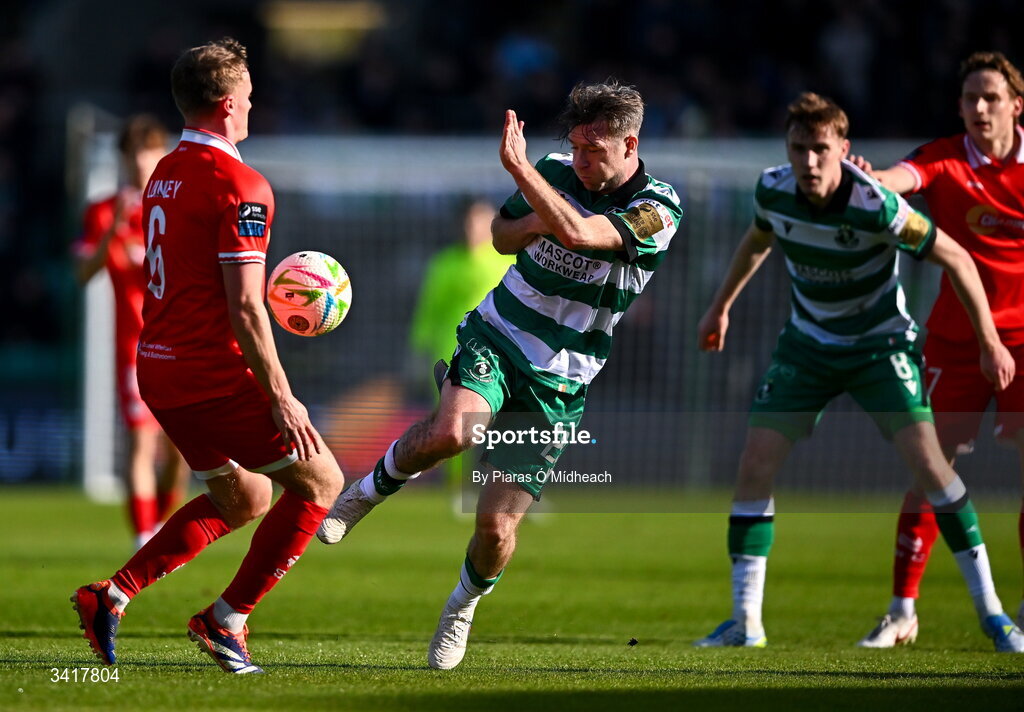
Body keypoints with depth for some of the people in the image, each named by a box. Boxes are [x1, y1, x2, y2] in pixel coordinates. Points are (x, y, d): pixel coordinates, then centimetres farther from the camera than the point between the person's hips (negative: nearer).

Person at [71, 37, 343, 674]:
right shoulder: (240, 186, -16)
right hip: (216, 375, -9)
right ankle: (227, 619, 4)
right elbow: (244, 307, -21)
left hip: (158, 370, 9)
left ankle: (113, 596, 12)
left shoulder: (163, 175, 11)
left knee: (245, 497, 23)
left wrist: (265, 284, 22)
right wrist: (280, 397, -17)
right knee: (320, 481, 6)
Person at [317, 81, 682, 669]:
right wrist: (532, 224, -6)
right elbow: (502, 234, 17)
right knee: (449, 433, -33)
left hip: (557, 386, -2)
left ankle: (464, 605, 27)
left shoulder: (658, 211, -14)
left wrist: (518, 167, -28)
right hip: (496, 340, 2)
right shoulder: (555, 172, 0)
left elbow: (578, 233, -31)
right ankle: (370, 489, -3)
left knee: (497, 525, -6)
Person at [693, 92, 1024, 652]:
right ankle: (745, 622, 2)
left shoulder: (875, 206, -28)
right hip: (807, 344, 4)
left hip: (879, 346, -4)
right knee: (755, 464, -7)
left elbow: (955, 258, -17)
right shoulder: (773, 190, -13)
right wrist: (721, 306, 22)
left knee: (927, 461, -17)